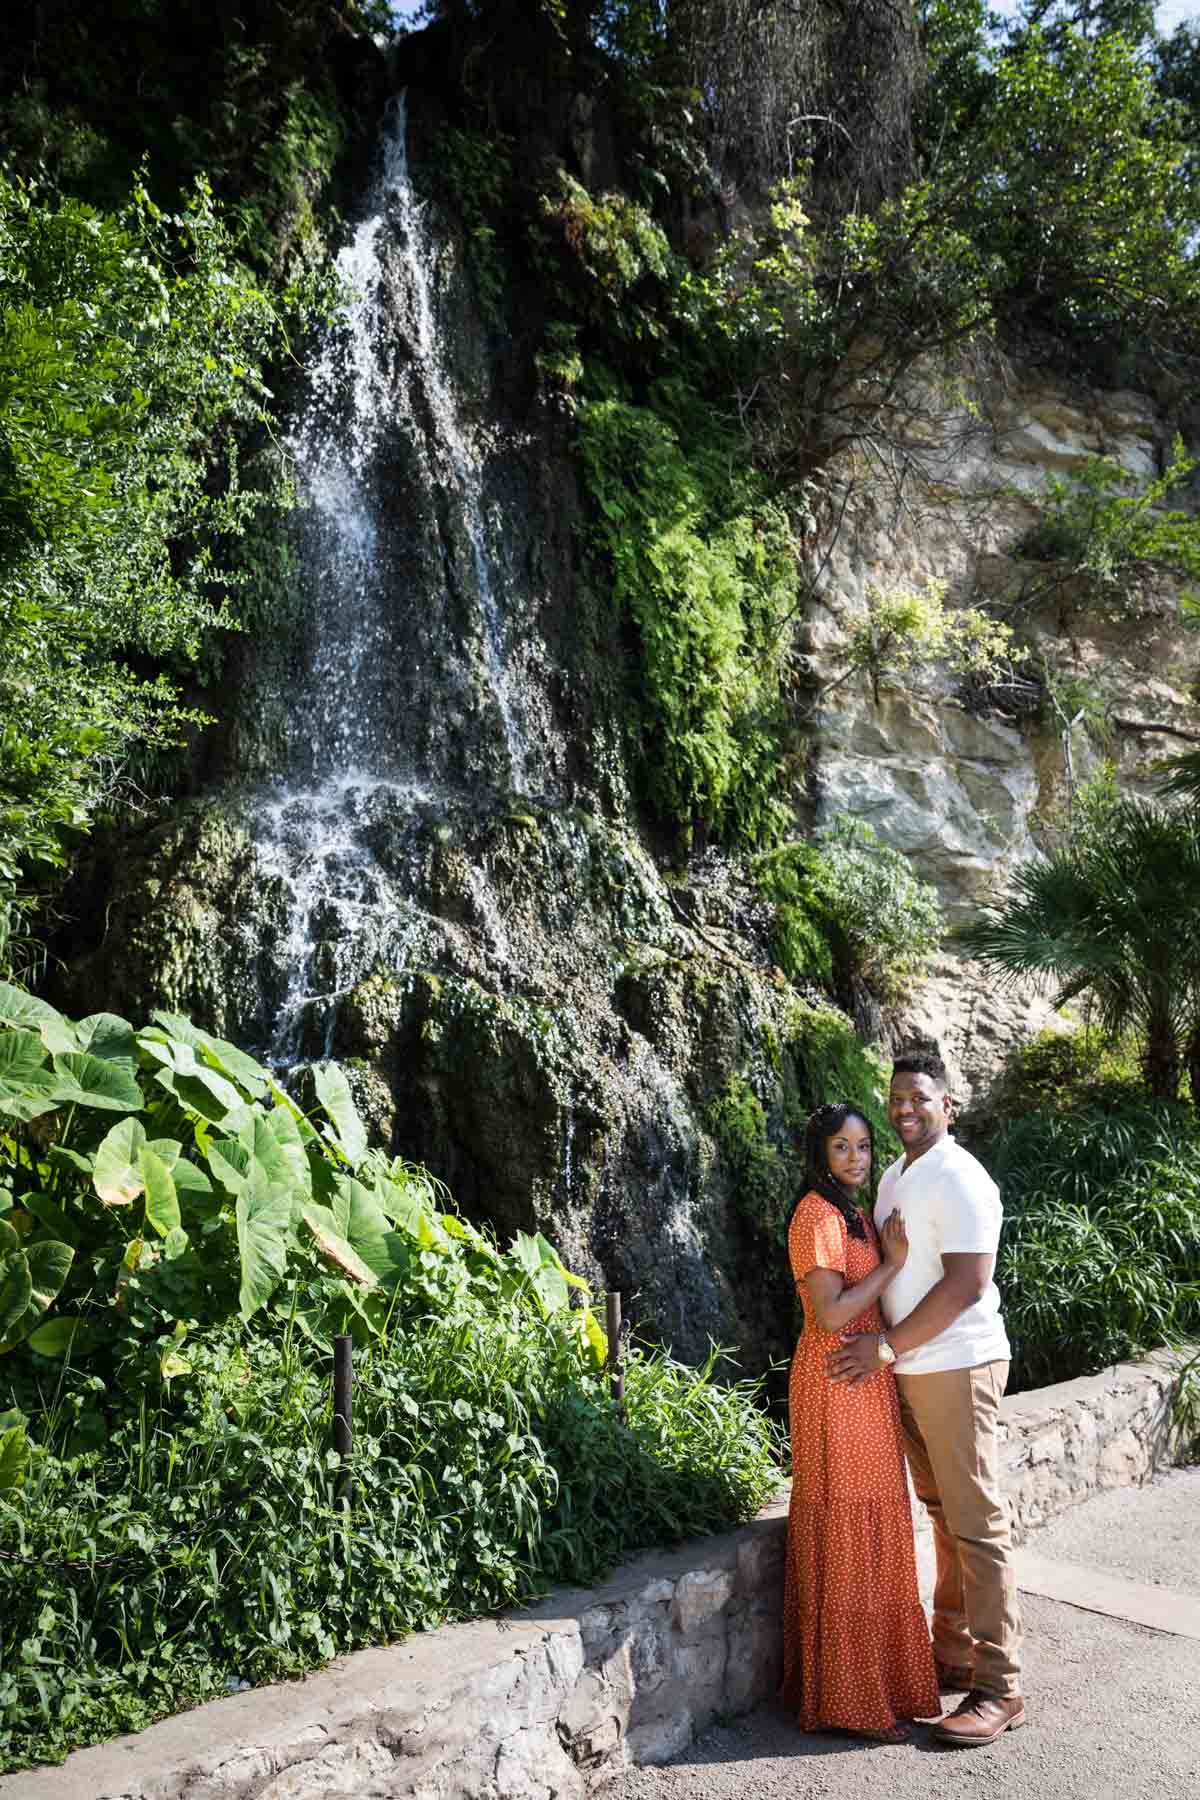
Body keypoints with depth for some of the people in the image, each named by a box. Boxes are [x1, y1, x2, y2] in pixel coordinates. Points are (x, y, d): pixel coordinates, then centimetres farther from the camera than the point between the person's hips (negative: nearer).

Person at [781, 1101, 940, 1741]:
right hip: (836, 1382, -10)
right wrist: (892, 1262, -16)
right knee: (845, 1535, -1)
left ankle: (875, 1677, 30)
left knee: (871, 1530, 17)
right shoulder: (818, 1215, -16)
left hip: (866, 1380, 10)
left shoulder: (854, 1213, 14)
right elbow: (830, 1315, -22)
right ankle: (848, 1700, 11)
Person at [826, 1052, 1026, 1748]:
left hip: (957, 1368, -8)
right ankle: (954, 1652, 28)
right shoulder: (894, 1177, 12)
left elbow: (967, 1285, -21)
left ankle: (1000, 1688, 6)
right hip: (910, 1371, 8)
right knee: (943, 1515, 16)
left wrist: (888, 1347, -18)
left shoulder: (958, 1179, -15)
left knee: (977, 1524, -2)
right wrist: (886, 1351, 9)